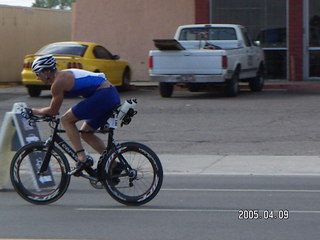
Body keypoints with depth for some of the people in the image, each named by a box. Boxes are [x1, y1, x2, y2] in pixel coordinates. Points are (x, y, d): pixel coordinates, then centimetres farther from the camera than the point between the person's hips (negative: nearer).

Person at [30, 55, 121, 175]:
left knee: (66, 120, -1)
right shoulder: (63, 75, 20)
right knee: (85, 133, 19)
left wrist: (36, 111, 14)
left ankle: (82, 158, -7)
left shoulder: (58, 82, -9)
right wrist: (43, 112, 26)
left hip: (102, 95, -10)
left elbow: (53, 110, -1)